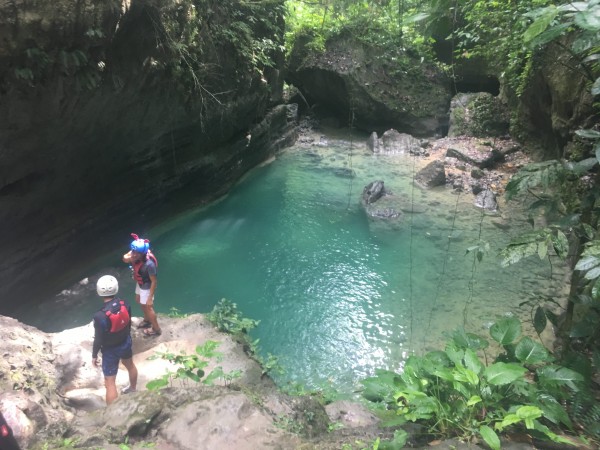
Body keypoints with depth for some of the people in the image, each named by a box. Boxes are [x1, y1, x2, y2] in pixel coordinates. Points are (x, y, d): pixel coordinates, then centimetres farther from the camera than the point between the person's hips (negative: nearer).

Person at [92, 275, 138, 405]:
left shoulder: (100, 316, -33)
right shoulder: (125, 304, -18)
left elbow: (98, 339, -21)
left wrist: (94, 355, -3)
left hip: (110, 350, -6)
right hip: (126, 342, 6)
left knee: (110, 383, 7)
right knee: (130, 365, 33)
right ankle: (133, 389, 59)